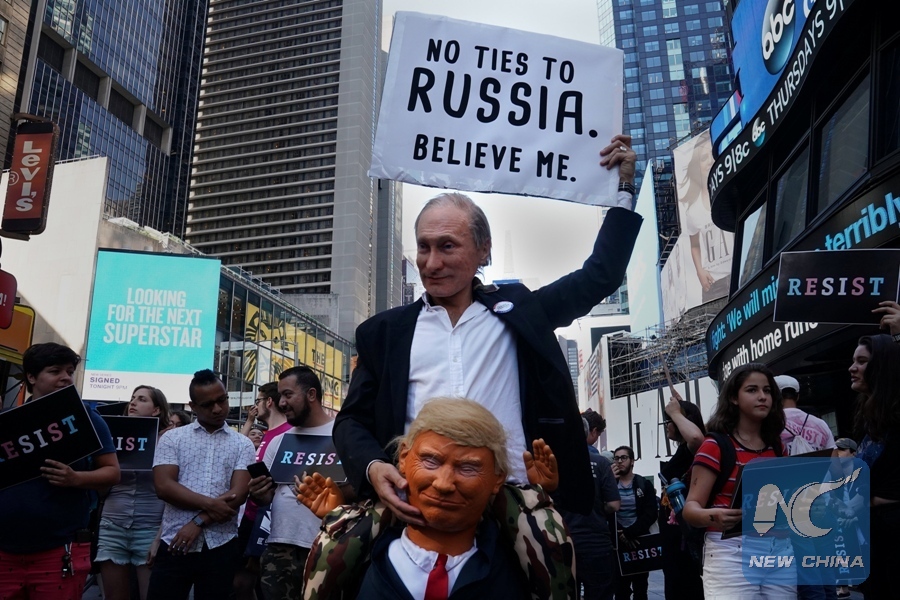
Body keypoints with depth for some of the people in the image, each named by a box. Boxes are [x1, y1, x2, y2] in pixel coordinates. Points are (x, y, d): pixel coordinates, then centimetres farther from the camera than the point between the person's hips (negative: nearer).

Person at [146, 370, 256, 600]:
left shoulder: (242, 444, 6)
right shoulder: (172, 438, 5)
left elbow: (238, 494, -5)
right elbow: (164, 487, -6)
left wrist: (199, 522, -14)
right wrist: (209, 504, -15)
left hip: (221, 547, 0)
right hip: (175, 544, 0)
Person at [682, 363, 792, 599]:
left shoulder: (777, 446, 11)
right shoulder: (716, 445, -6)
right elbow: (691, 507, -12)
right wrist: (711, 517, -32)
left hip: (780, 550, 6)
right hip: (732, 552, -5)